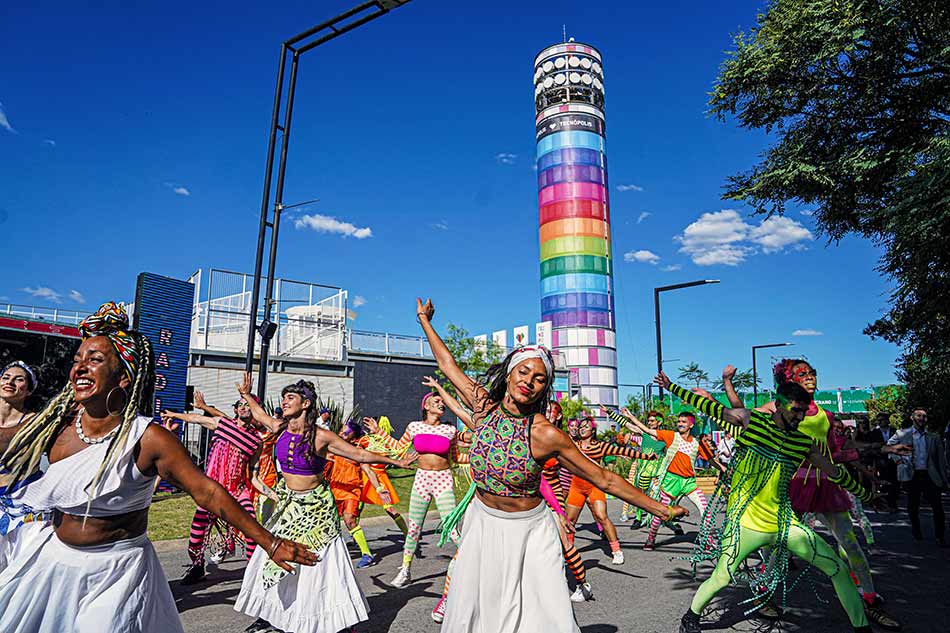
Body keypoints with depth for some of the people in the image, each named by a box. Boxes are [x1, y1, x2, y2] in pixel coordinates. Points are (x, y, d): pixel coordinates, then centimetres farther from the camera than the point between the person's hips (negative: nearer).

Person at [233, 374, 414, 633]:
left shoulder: (321, 436, -19)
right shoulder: (280, 427, -5)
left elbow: (360, 454, -13)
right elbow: (259, 414, 20)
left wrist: (396, 461, -13)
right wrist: (246, 394, 18)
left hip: (316, 507, -5)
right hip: (288, 504, 5)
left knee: (321, 564, -2)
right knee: (275, 561, 11)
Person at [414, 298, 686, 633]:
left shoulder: (546, 434, -21)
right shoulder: (484, 406, -12)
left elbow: (604, 479, -14)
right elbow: (448, 364, 3)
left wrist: (661, 509, -11)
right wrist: (425, 321, 15)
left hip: (528, 530, -3)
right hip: (482, 522, 3)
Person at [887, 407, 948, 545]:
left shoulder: (934, 437, 5)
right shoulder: (902, 434, 1)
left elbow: (941, 459, 5)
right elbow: (889, 446, 15)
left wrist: (946, 478, 1)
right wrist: (897, 459, 2)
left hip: (929, 475, 0)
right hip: (912, 475, 0)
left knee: (938, 507, -4)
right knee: (913, 506, 11)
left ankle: (940, 537, 10)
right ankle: (916, 532, 29)